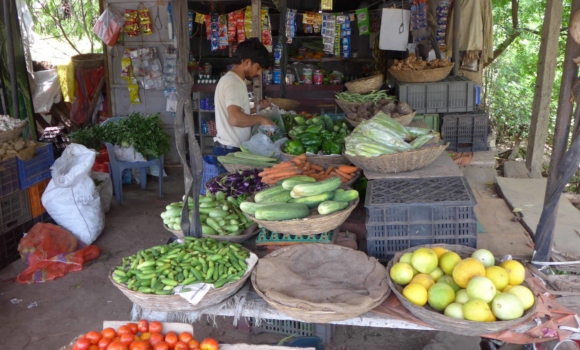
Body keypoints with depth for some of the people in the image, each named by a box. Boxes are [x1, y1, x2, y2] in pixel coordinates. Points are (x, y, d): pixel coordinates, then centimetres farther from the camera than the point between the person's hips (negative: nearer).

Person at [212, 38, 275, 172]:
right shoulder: (232, 83, -17)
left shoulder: (232, 80, 14)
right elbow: (235, 119, -32)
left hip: (234, 149, 10)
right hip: (229, 151, -10)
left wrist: (257, 109, 14)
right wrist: (260, 119, -19)